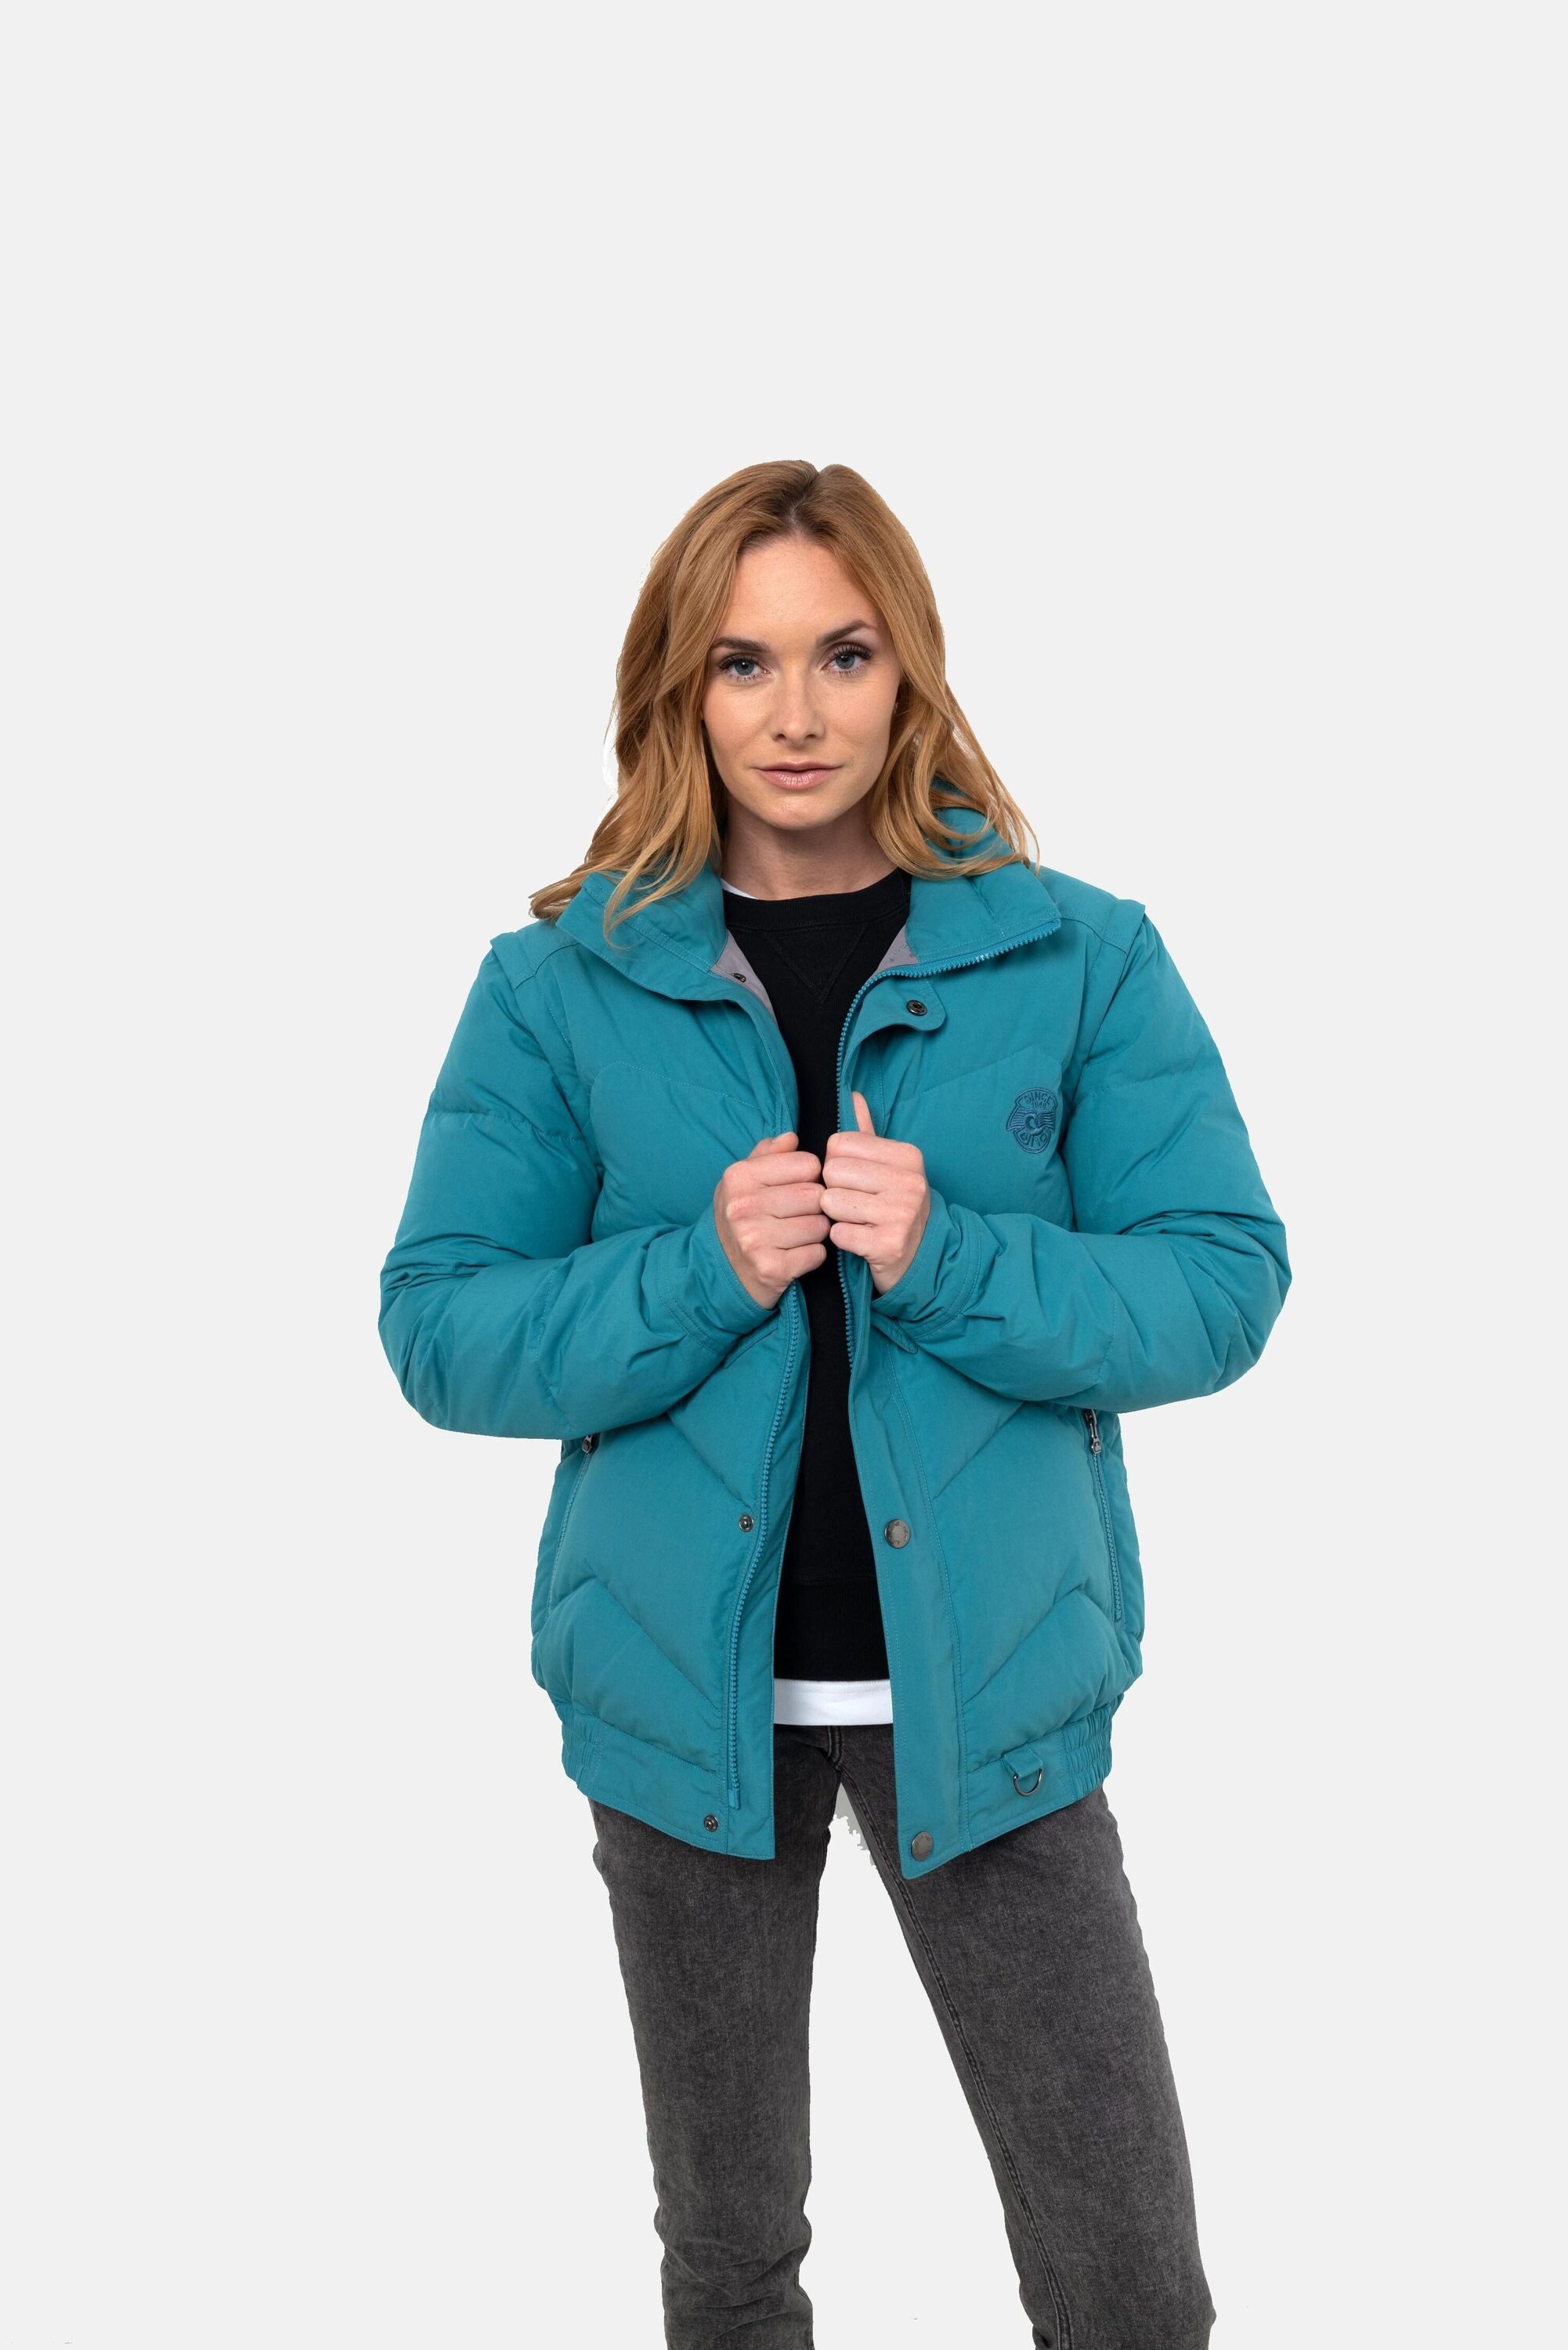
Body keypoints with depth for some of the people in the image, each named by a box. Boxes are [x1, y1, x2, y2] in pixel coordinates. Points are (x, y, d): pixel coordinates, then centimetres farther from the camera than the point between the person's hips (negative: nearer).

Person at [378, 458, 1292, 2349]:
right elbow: (441, 1334, -4)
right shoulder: (562, 983, -2)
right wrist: (704, 1273, -21)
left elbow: (1221, 1287, -6)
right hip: (684, 1687, 1)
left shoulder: (1079, 957, -3)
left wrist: (949, 1259, -22)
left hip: (984, 1682, -1)